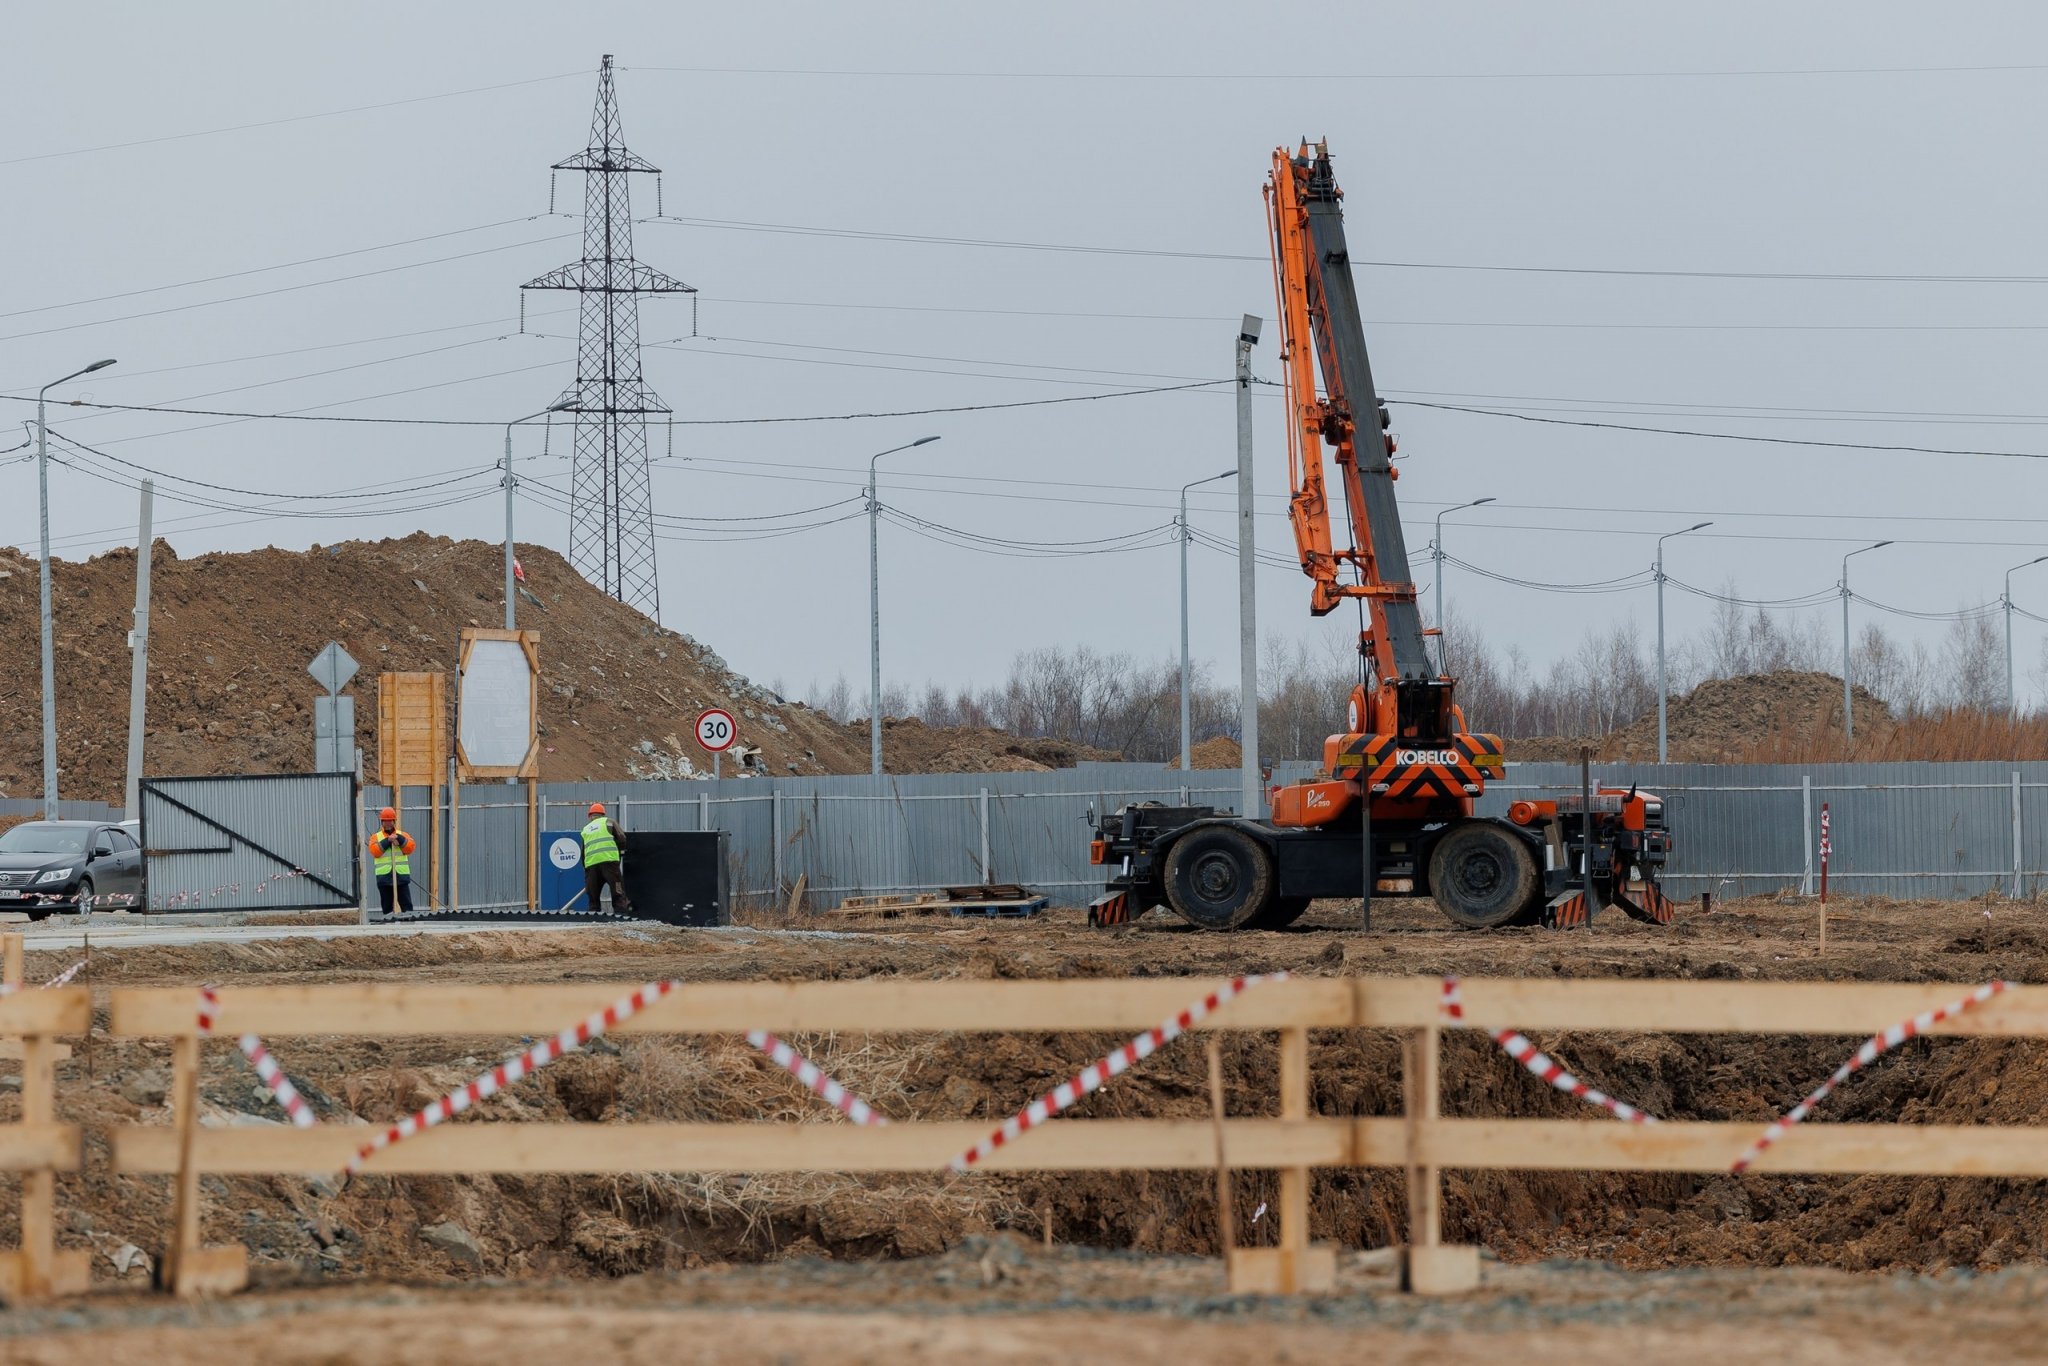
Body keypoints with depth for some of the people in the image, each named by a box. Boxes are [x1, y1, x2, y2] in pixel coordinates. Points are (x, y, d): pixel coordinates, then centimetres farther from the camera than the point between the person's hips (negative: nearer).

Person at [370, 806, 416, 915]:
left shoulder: (402, 835, 12)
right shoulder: (376, 837, 10)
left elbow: (410, 848, -4)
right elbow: (375, 851, -8)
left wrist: (399, 839, -16)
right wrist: (388, 841, -14)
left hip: (401, 875, 0)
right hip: (384, 877, 0)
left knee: (406, 904, -6)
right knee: (387, 906, 5)